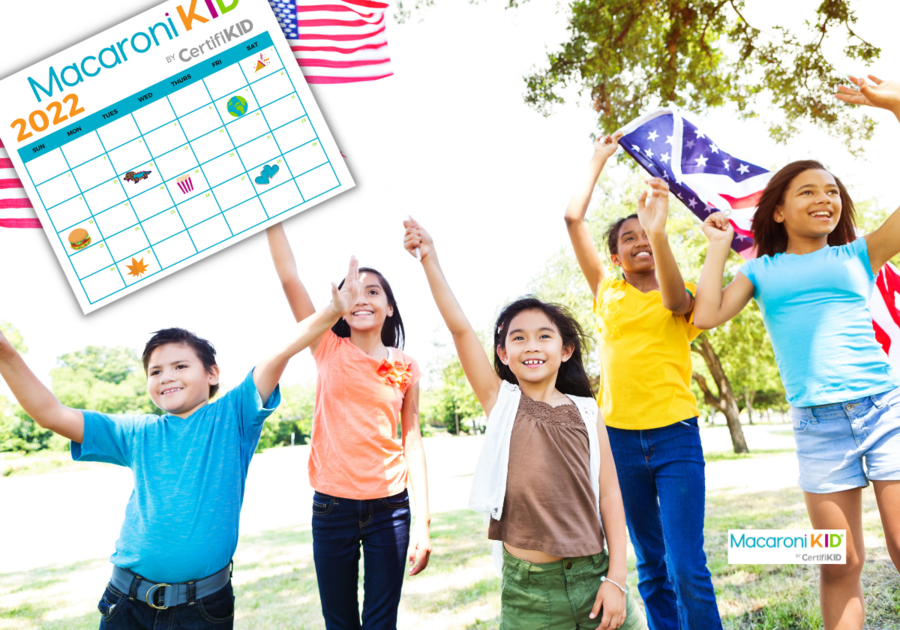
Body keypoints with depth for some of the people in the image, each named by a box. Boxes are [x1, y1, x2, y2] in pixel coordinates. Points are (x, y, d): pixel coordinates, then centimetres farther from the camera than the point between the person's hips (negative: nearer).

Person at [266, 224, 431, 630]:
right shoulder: (328, 350, 0)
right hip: (332, 507, 0)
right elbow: (289, 277, -7)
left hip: (389, 508, 1)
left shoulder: (406, 367, 2)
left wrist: (423, 522, -2)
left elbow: (412, 443, 2)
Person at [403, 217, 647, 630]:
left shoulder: (585, 413, 2)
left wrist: (615, 579, -3)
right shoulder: (501, 402, -2)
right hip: (527, 586, -1)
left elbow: (609, 495, 2)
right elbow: (460, 329, -11)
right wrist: (429, 260, -17)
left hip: (593, 576, 2)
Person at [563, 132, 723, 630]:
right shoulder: (608, 292, 9)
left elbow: (674, 300, -22)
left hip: (675, 437, -2)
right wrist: (599, 160, 14)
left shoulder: (681, 295, 4)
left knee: (688, 570, -6)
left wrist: (659, 231, -38)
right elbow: (573, 219, 6)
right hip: (620, 438, 3)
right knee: (651, 567, 13)